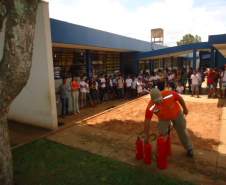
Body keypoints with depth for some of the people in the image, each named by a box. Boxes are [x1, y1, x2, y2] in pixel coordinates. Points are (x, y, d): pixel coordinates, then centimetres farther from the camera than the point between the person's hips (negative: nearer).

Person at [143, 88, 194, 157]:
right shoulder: (150, 107, -36)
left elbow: (180, 98, -16)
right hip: (163, 119, 0)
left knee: (182, 132, 15)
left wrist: (185, 109, -1)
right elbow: (147, 121, -25)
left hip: (177, 114, 1)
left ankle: (189, 149, 38)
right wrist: (146, 135, -18)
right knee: (162, 134, -1)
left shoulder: (170, 94, -38)